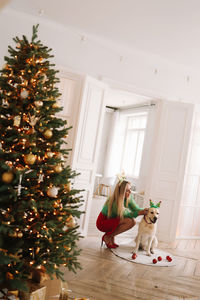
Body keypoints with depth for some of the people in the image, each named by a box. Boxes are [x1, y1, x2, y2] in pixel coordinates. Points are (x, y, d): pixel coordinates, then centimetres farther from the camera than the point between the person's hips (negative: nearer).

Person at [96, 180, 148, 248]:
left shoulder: (129, 198, -8)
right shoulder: (115, 202, -30)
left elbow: (136, 209, -8)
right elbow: (125, 214, -23)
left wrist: (145, 210, -28)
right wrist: (139, 213, -33)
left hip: (112, 221, 8)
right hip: (102, 222, -8)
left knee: (133, 222, -10)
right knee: (129, 221, -25)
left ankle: (111, 236, 3)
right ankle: (107, 237, -10)